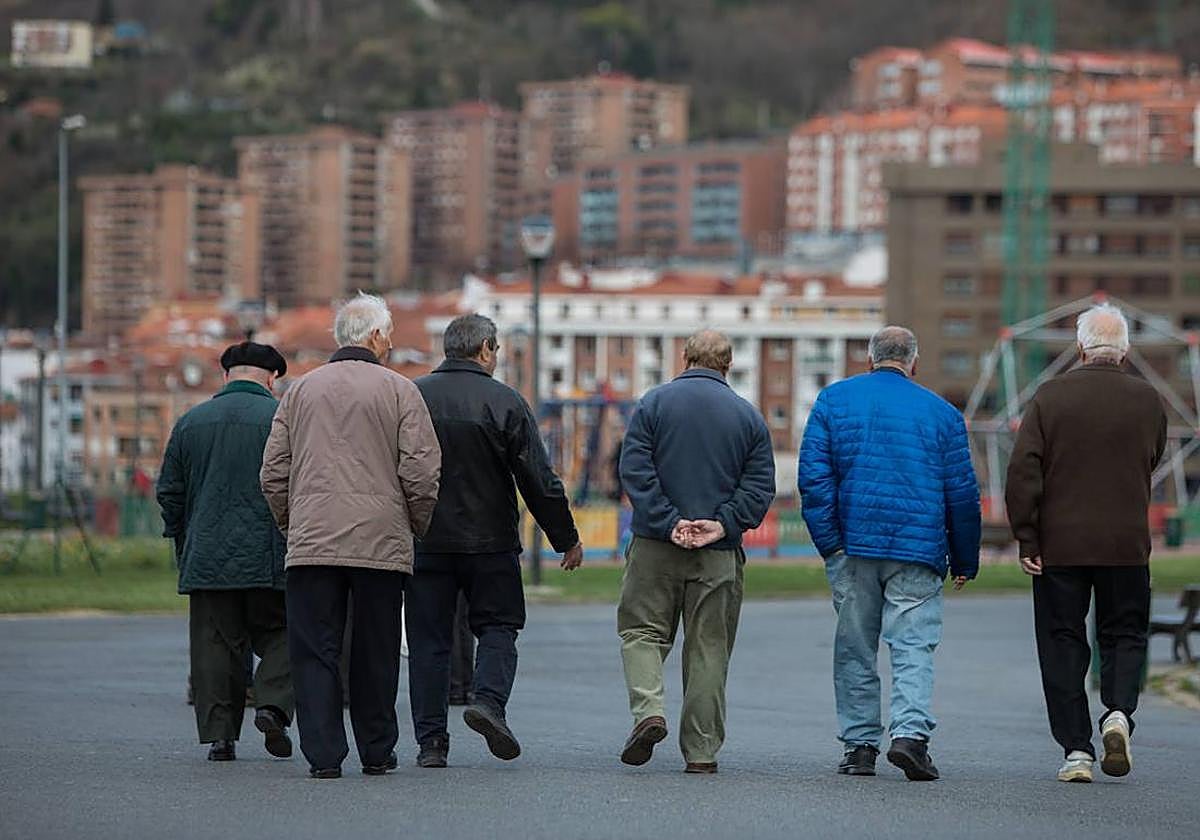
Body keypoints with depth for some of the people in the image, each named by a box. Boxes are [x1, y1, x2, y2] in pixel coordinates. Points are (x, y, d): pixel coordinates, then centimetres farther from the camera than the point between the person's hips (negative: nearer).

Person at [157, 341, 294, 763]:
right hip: (268, 555, -2)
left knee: (216, 643, 5)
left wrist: (182, 544, 22)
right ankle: (272, 705, -12)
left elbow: (169, 492, 12)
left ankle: (219, 733, 1)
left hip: (208, 556, 2)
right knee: (278, 635, 9)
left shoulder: (191, 422, 9)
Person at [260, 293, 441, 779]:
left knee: (315, 651, 2)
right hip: (381, 543, -1)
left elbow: (273, 474, 10)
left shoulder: (301, 391, 10)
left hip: (312, 542, 2)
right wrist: (415, 527, 10)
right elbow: (422, 472, -4)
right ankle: (377, 753, 15)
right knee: (375, 655, 9)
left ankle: (323, 754, -5)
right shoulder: (398, 391, 0)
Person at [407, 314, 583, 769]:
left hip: (426, 542, 2)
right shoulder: (504, 402, -6)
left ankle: (430, 741, 4)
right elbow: (539, 480, -5)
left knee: (428, 638, 7)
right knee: (497, 626, 11)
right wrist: (566, 539, 5)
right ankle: (488, 699, -14)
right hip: (490, 542, -2)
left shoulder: (411, 396, 0)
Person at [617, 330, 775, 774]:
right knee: (709, 646, 7)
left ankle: (648, 709, -14)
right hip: (720, 554, 1)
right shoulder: (748, 415, 6)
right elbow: (759, 484, -2)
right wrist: (722, 525, -9)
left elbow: (635, 469, -9)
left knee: (641, 629, 10)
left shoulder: (654, 403, 1)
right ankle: (701, 750, 7)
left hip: (656, 544, -1)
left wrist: (667, 523, -11)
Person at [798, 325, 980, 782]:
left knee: (855, 649, 9)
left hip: (853, 545, 1)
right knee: (914, 647, -2)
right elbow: (962, 493, 8)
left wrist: (829, 542, -2)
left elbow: (814, 474, -1)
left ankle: (859, 744, 9)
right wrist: (965, 561, 15)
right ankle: (910, 732, -21)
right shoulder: (941, 412, 8)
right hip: (918, 551, -1)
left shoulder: (834, 399, 8)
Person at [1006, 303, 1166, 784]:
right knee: (1124, 633, 14)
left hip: (1060, 544, -1)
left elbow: (1023, 472, -8)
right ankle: (1118, 711, -11)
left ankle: (1076, 749, 2)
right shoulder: (1147, 401, -1)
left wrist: (1027, 540, -3)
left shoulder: (1050, 397, -5)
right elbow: (1152, 461, 12)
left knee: (1062, 642, 6)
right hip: (1127, 545, 1)